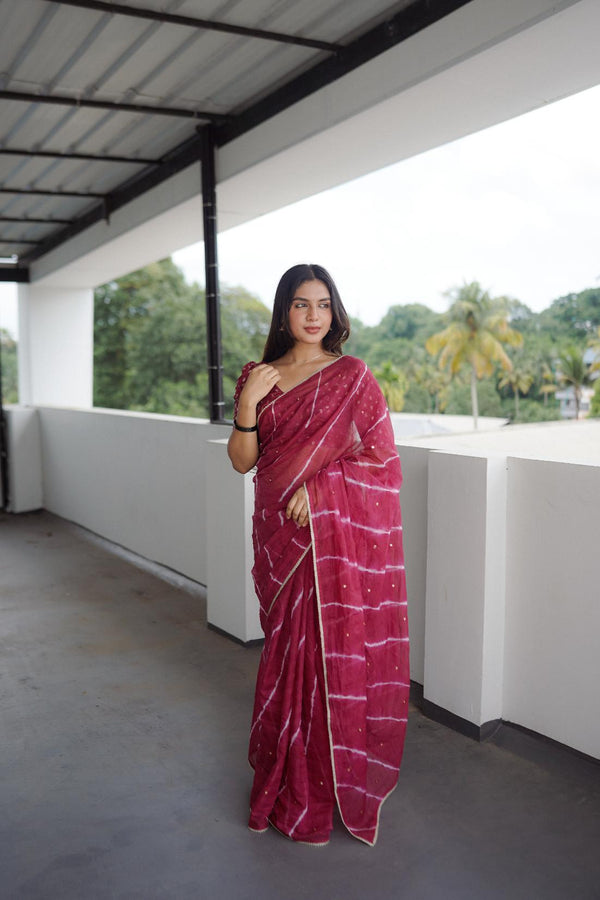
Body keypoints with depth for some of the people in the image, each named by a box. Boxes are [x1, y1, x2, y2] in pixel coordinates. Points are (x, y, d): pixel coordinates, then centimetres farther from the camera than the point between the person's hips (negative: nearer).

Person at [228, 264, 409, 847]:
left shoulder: (353, 376, 0)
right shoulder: (256, 377, 10)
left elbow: (383, 457, -3)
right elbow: (242, 462, 5)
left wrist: (319, 486, -14)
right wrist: (247, 404, -10)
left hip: (340, 532, -3)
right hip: (280, 535, 3)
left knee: (333, 645, 0)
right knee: (289, 645, 8)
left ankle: (330, 782, 18)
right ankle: (292, 780, 26)